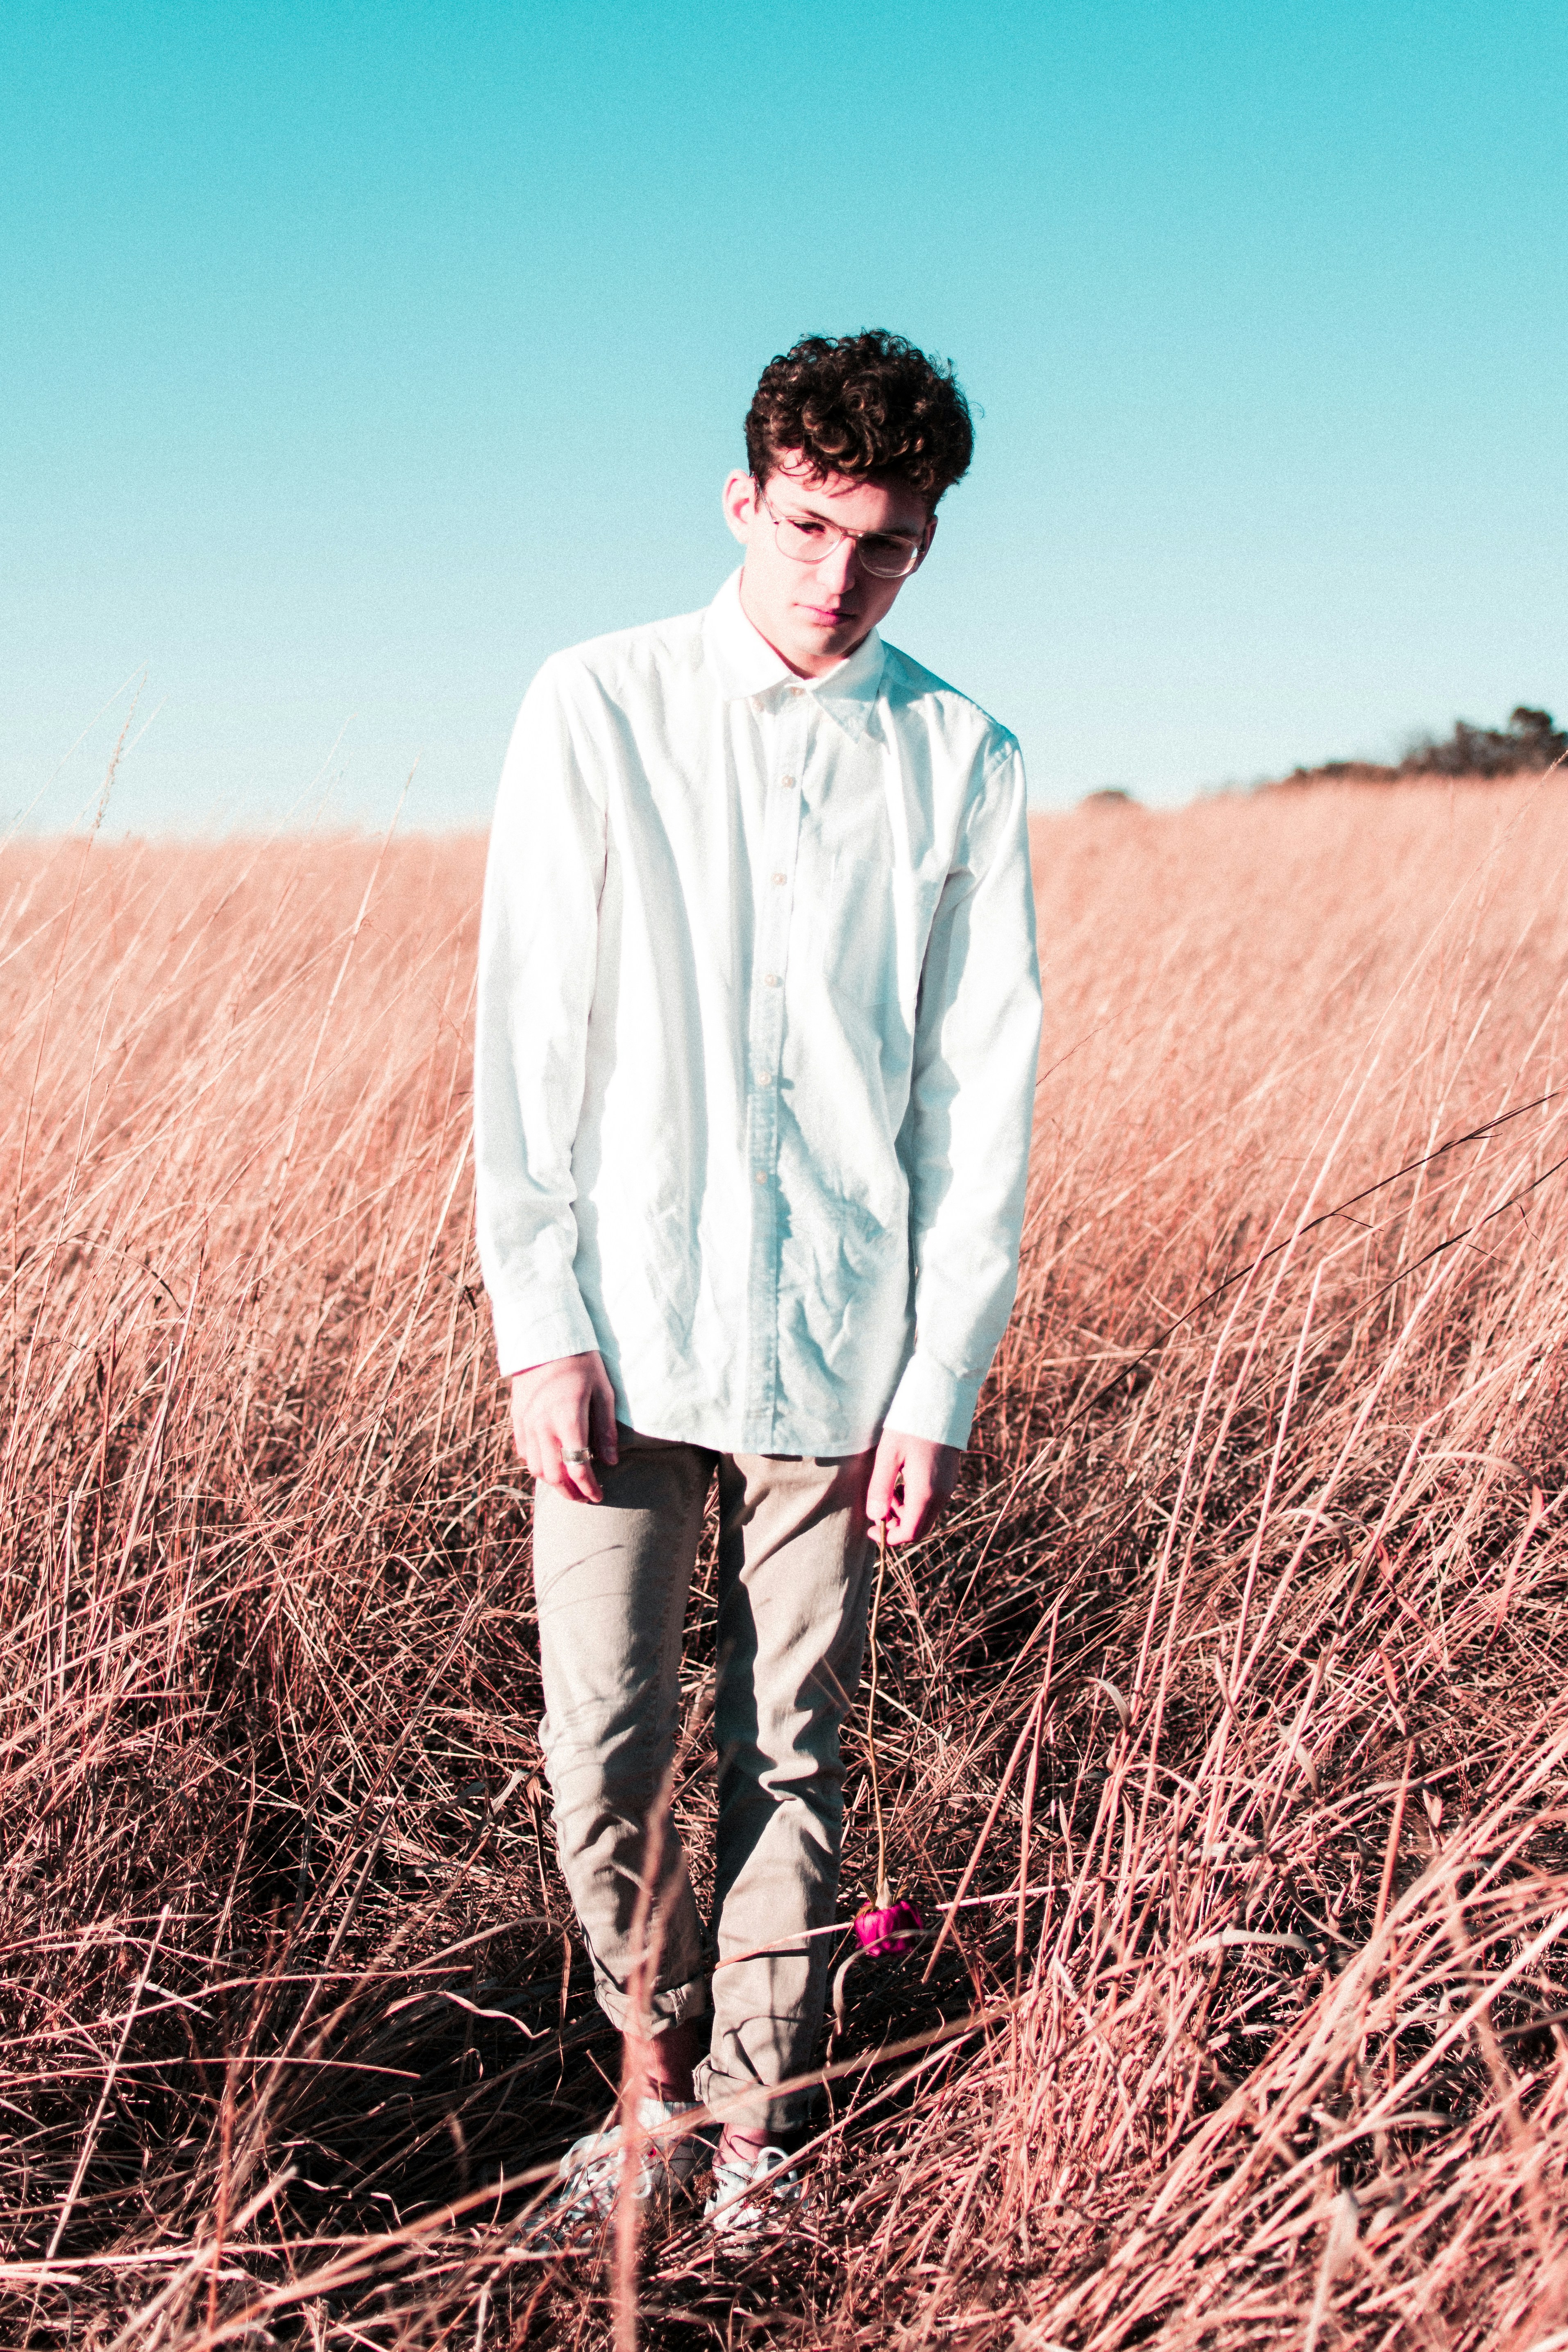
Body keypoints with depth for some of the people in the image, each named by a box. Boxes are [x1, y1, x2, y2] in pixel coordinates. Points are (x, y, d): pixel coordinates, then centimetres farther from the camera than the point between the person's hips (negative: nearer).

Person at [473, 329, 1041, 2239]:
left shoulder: (962, 765, 2)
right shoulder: (596, 711, 0)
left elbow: (981, 1094, 2)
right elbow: (529, 1032, -1)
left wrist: (941, 1383, -2)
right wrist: (538, 1323, -7)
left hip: (838, 1349, 0)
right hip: (621, 1340, 0)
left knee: (788, 1756, 8)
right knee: (604, 1753, 3)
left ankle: (751, 2113, 27)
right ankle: (655, 2078, 27)